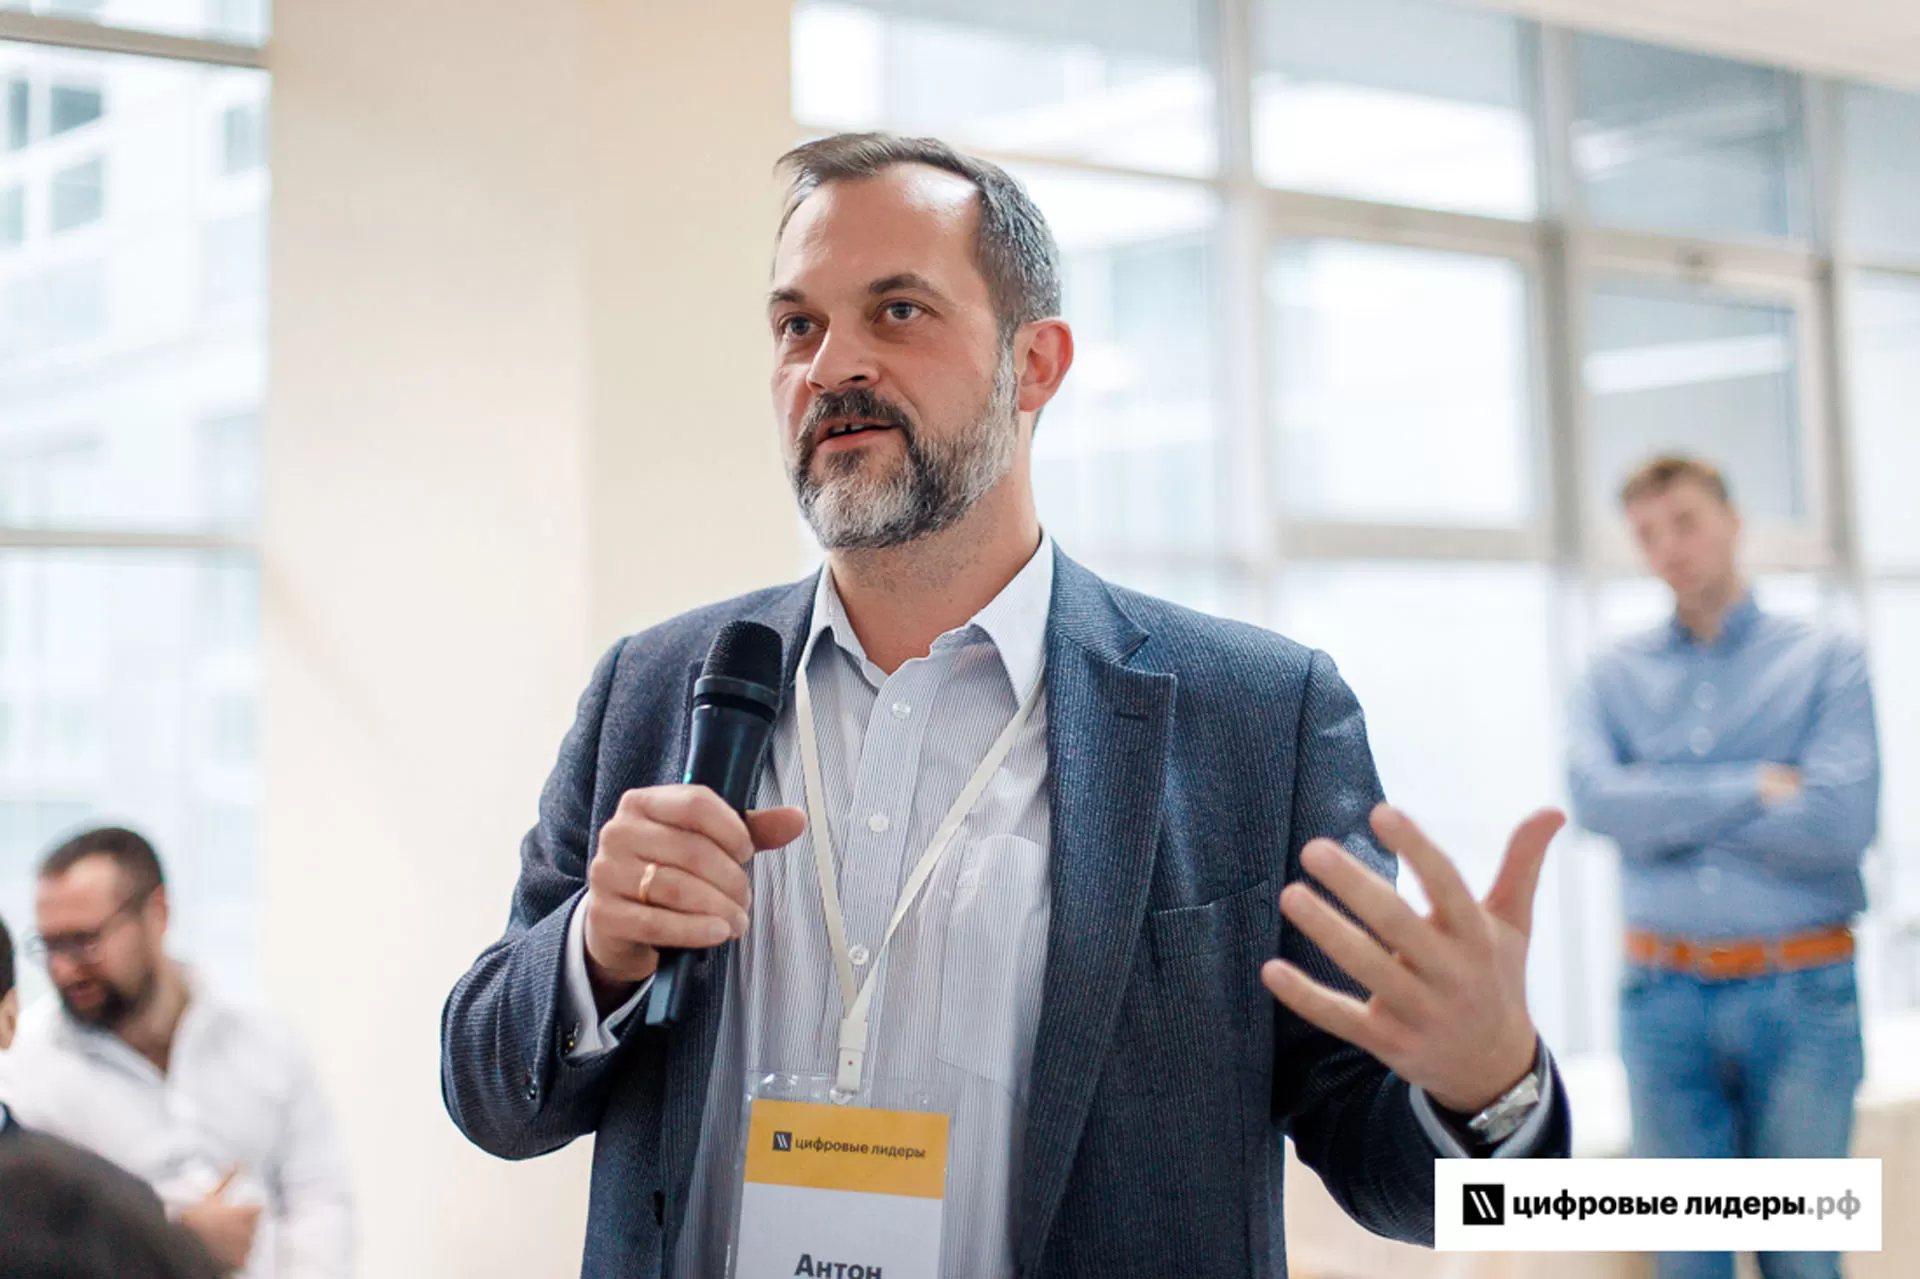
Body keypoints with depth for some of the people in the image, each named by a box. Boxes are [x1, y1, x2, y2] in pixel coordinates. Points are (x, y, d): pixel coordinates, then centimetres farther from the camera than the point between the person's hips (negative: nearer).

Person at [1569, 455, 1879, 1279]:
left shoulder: (1825, 662, 3)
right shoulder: (1616, 675, 9)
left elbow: (1840, 822, -12)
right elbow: (1595, 797, -10)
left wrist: (1670, 809, -6)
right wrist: (1756, 788, -10)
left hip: (1801, 993, -1)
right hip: (1665, 995, 2)